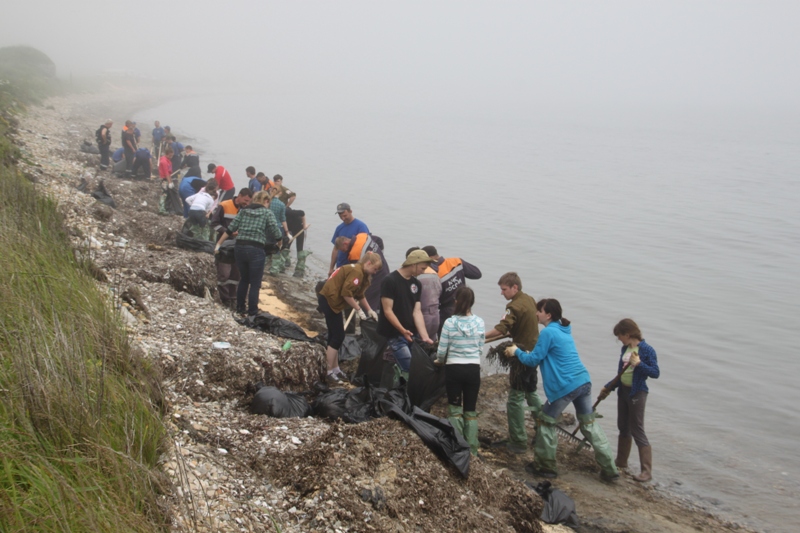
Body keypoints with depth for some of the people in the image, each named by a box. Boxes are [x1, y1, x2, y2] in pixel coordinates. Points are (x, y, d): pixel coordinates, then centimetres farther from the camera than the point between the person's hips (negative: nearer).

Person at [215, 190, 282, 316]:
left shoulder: (243, 211, 13)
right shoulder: (267, 213, 2)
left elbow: (230, 229, 8)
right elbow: (276, 234, -1)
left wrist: (218, 244, 14)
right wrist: (278, 243, 21)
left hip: (239, 248, 5)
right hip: (256, 250, -5)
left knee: (244, 279, 22)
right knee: (255, 283, 6)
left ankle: (240, 308, 29)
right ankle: (252, 313, 9)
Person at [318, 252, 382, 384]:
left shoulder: (361, 273, 14)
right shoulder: (356, 272, -18)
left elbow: (360, 295, 19)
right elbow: (346, 293, -23)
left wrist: (370, 310, 13)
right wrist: (358, 310, -15)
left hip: (332, 301, 10)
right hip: (330, 301, -10)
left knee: (335, 336, 15)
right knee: (337, 337, -6)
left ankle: (335, 369, 23)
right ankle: (330, 373, 0)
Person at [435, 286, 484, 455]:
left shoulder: (450, 322, -12)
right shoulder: (480, 322, -3)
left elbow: (441, 351, -7)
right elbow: (481, 349, 5)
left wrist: (439, 361, 15)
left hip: (454, 369, -2)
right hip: (473, 369, 3)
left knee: (455, 408, 9)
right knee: (471, 410, 12)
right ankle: (472, 448, 13)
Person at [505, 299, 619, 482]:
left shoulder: (548, 332, -9)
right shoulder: (564, 330, 17)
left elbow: (533, 360, -5)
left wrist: (517, 352, 10)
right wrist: (526, 353, 21)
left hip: (565, 386, -8)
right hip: (584, 382, 8)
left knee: (546, 422, 9)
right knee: (589, 423, 13)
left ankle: (545, 466, 17)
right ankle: (609, 469, 15)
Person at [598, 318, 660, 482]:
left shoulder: (646, 350, -16)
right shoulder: (625, 349, 6)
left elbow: (655, 373, -18)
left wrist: (639, 364, -29)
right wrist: (608, 387, 12)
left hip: (637, 393, -8)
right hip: (623, 391, 8)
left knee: (637, 431, -5)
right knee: (623, 428, 18)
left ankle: (647, 471, 0)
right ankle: (621, 462, 33)